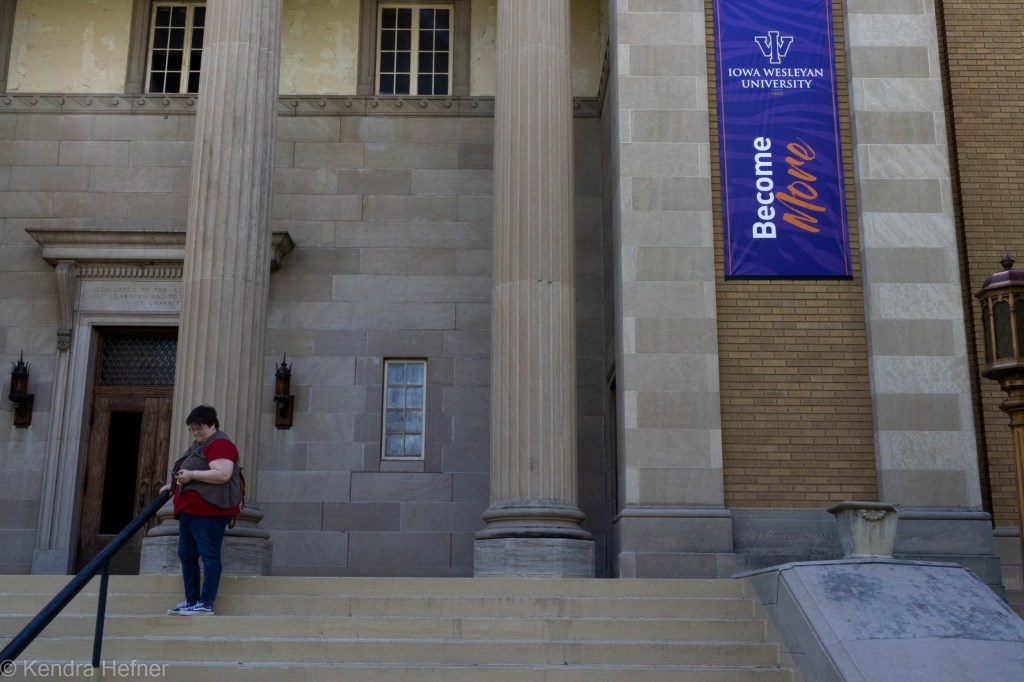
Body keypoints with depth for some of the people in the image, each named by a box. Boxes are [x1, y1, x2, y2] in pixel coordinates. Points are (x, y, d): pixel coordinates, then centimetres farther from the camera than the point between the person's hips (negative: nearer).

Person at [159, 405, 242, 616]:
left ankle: (206, 604, -6)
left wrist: (191, 474, -22)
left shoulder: (219, 444, -11)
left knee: (209, 555, -7)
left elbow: (223, 474, -24)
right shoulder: (199, 444, 21)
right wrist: (175, 484, 17)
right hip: (190, 510, 11)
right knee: (186, 555, 11)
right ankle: (191, 601, 17)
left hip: (209, 510, -11)